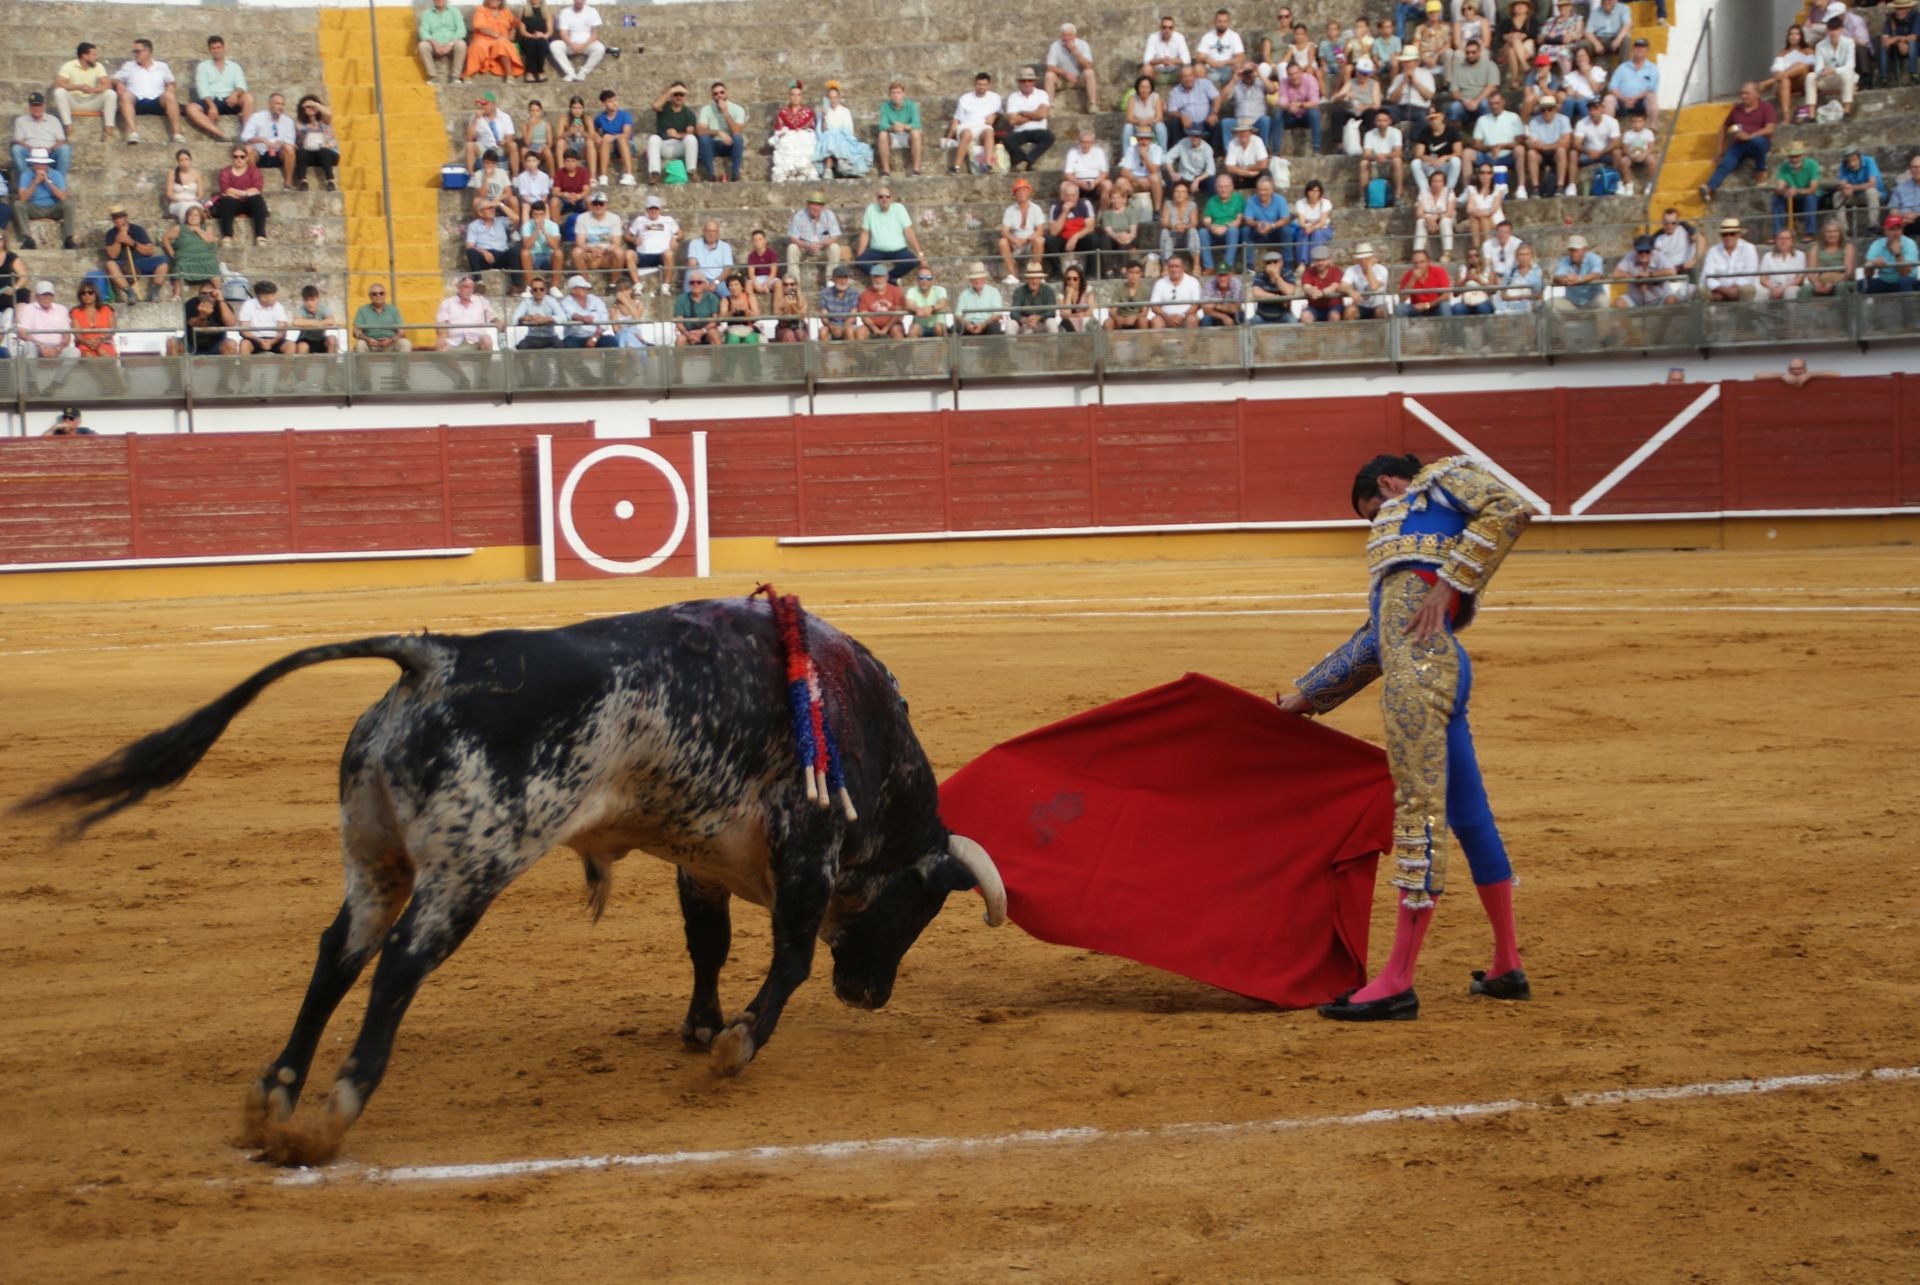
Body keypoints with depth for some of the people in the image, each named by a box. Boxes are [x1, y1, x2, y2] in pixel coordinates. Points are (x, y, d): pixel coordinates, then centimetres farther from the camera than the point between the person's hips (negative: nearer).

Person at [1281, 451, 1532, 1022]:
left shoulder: (1442, 478, 13)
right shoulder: (1399, 532, 35)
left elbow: (1509, 510, -7)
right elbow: (1372, 642, 36)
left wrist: (1449, 585, -13)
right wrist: (1304, 696, 40)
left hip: (1423, 655, -9)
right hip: (1443, 669, 9)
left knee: (1420, 808, -11)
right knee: (1468, 816, 12)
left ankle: (1397, 983, -13)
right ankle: (1507, 968, 19)